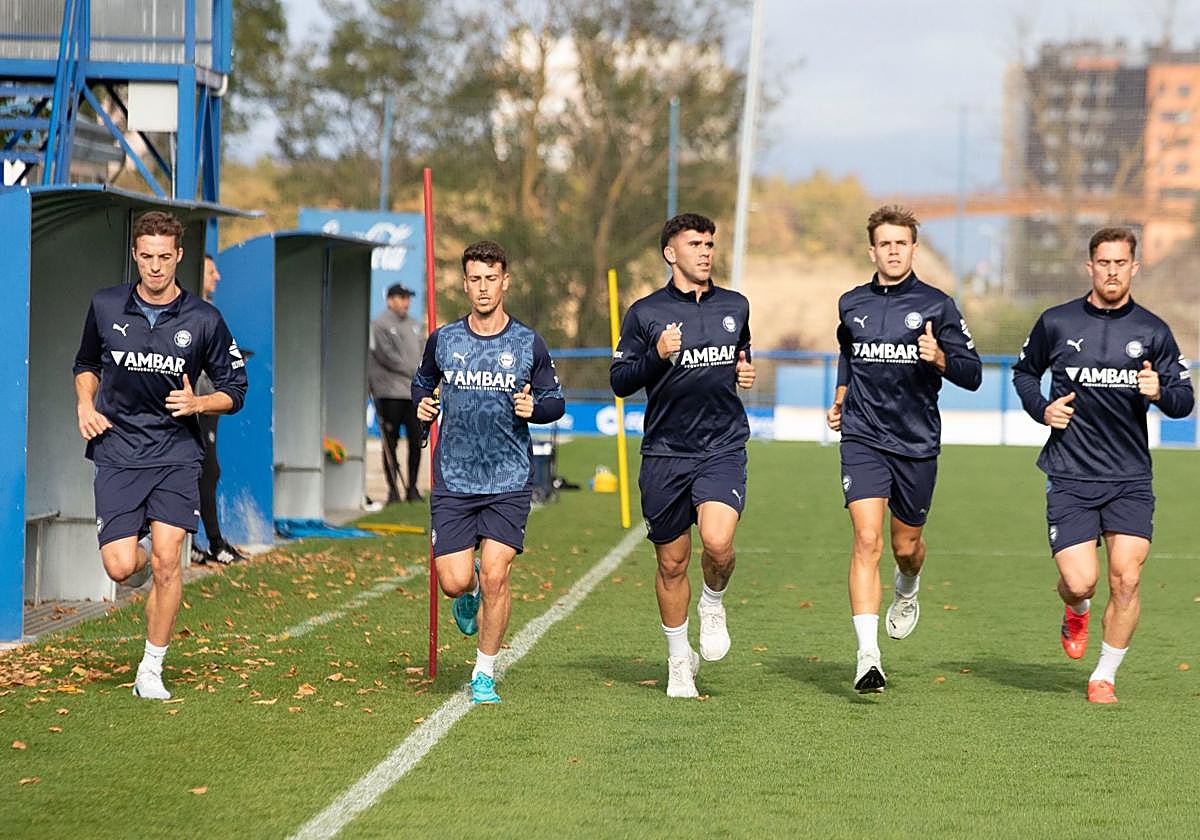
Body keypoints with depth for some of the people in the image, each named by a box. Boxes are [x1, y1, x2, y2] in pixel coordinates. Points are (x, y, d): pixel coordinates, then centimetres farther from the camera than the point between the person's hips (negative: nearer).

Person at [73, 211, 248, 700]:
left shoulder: (204, 320, -2)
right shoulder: (105, 306, 3)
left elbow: (234, 389, 7)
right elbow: (86, 363, 21)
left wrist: (197, 403, -12)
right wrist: (85, 405, 3)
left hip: (176, 453, -1)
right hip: (117, 451, 1)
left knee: (167, 559, -14)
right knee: (121, 569, -11)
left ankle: (151, 672, 1)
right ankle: (141, 554, 29)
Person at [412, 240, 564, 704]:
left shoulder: (529, 344, 2)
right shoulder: (442, 340, 5)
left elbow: (556, 400, 9)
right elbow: (422, 382, 23)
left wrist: (534, 407, -13)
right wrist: (423, 403, 0)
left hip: (509, 483, -1)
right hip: (453, 480, 1)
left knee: (495, 578, -10)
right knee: (455, 582, -6)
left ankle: (485, 674, 6)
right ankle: (470, 593, 33)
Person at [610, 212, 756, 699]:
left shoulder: (735, 307, 9)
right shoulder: (645, 313, 0)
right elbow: (619, 382, 0)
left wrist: (747, 372, 5)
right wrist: (658, 355, -16)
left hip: (723, 449, 1)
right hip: (665, 453, -1)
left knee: (718, 540, -23)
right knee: (672, 563, 6)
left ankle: (713, 604, 9)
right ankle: (679, 659, 24)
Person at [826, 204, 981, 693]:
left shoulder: (936, 306, -2)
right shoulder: (851, 304, 7)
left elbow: (972, 375, -5)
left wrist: (940, 358, -23)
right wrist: (840, 399, 20)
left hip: (917, 444, 0)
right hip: (863, 438, 0)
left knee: (906, 545, 12)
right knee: (867, 541, -15)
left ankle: (907, 592, 50)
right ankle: (868, 656, -19)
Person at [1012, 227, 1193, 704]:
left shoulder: (1152, 332, 3)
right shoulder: (1056, 323, 2)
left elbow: (1184, 400, 6)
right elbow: (1024, 371, 19)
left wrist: (1160, 391, -17)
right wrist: (1042, 409, 0)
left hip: (1130, 478, 1)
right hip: (1069, 478, -1)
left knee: (1126, 580, -9)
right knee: (1080, 581, -11)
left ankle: (1105, 675, 10)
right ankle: (1076, 612, 29)